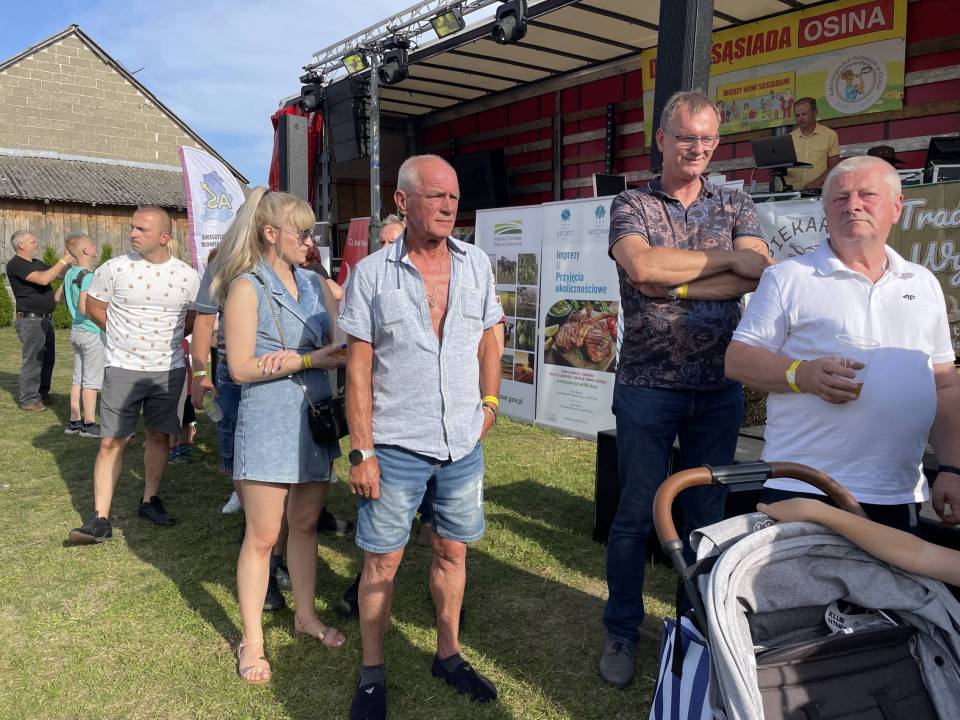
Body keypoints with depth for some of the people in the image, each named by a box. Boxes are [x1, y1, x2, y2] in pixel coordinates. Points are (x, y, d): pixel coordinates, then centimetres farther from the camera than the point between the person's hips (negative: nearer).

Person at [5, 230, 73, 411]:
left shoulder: (37, 263, 14)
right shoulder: (16, 265, -14)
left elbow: (58, 274, 18)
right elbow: (43, 279, -26)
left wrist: (69, 261, 1)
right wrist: (63, 261, -20)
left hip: (45, 319, 9)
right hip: (30, 320, -9)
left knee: (48, 358, 14)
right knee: (32, 360, -5)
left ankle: (42, 393, 25)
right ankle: (28, 400, 2)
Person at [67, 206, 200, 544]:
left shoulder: (188, 276, -3)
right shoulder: (114, 269, -6)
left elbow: (194, 317, 11)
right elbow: (93, 306, 5)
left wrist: (168, 337, 4)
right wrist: (124, 334, 3)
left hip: (169, 370, 2)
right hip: (122, 368, -1)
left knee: (158, 437, 12)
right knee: (111, 442, -2)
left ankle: (150, 500, 29)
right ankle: (100, 519, 3)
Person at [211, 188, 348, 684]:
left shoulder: (313, 282, 10)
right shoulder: (247, 287, -8)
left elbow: (340, 342, 4)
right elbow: (241, 368, -13)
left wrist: (290, 357, -14)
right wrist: (310, 359, -17)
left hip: (314, 418, 6)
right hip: (268, 421, -5)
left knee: (306, 523, 16)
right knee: (263, 535, 2)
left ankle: (306, 615, 33)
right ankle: (251, 641, 18)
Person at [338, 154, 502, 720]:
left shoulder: (477, 264, 3)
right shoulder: (371, 274, -6)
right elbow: (359, 367, -7)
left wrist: (489, 403, 6)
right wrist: (361, 452, -10)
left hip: (464, 444, 3)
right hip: (396, 446, -3)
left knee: (453, 551, 15)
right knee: (383, 561, 6)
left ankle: (449, 655, 34)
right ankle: (372, 673, 25)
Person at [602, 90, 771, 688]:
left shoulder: (737, 206, 9)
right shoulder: (632, 206, 2)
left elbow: (757, 276, -10)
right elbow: (642, 265, -19)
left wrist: (670, 283, -16)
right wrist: (729, 258, -12)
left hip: (720, 389, 3)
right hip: (648, 386, -2)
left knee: (707, 514, 13)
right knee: (636, 514, 5)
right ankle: (623, 632, 23)